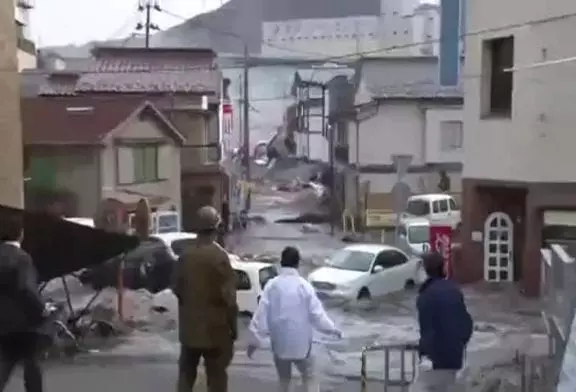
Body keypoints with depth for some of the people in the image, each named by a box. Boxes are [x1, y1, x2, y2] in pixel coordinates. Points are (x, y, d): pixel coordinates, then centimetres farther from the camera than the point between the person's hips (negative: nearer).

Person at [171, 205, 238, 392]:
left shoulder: (186, 254, -1)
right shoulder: (219, 256, -18)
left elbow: (176, 287, 9)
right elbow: (228, 296, -16)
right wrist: (233, 326, -5)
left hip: (189, 326, 5)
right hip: (215, 328, -5)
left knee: (186, 373, 17)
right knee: (216, 377, 6)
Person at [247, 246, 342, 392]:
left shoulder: (271, 285, -7)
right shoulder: (304, 286, -10)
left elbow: (261, 313, -8)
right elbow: (316, 312, -7)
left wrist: (255, 339, -3)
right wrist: (332, 329, 7)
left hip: (280, 341, 2)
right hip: (300, 341, -2)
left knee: (284, 378, 17)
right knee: (308, 376, 13)